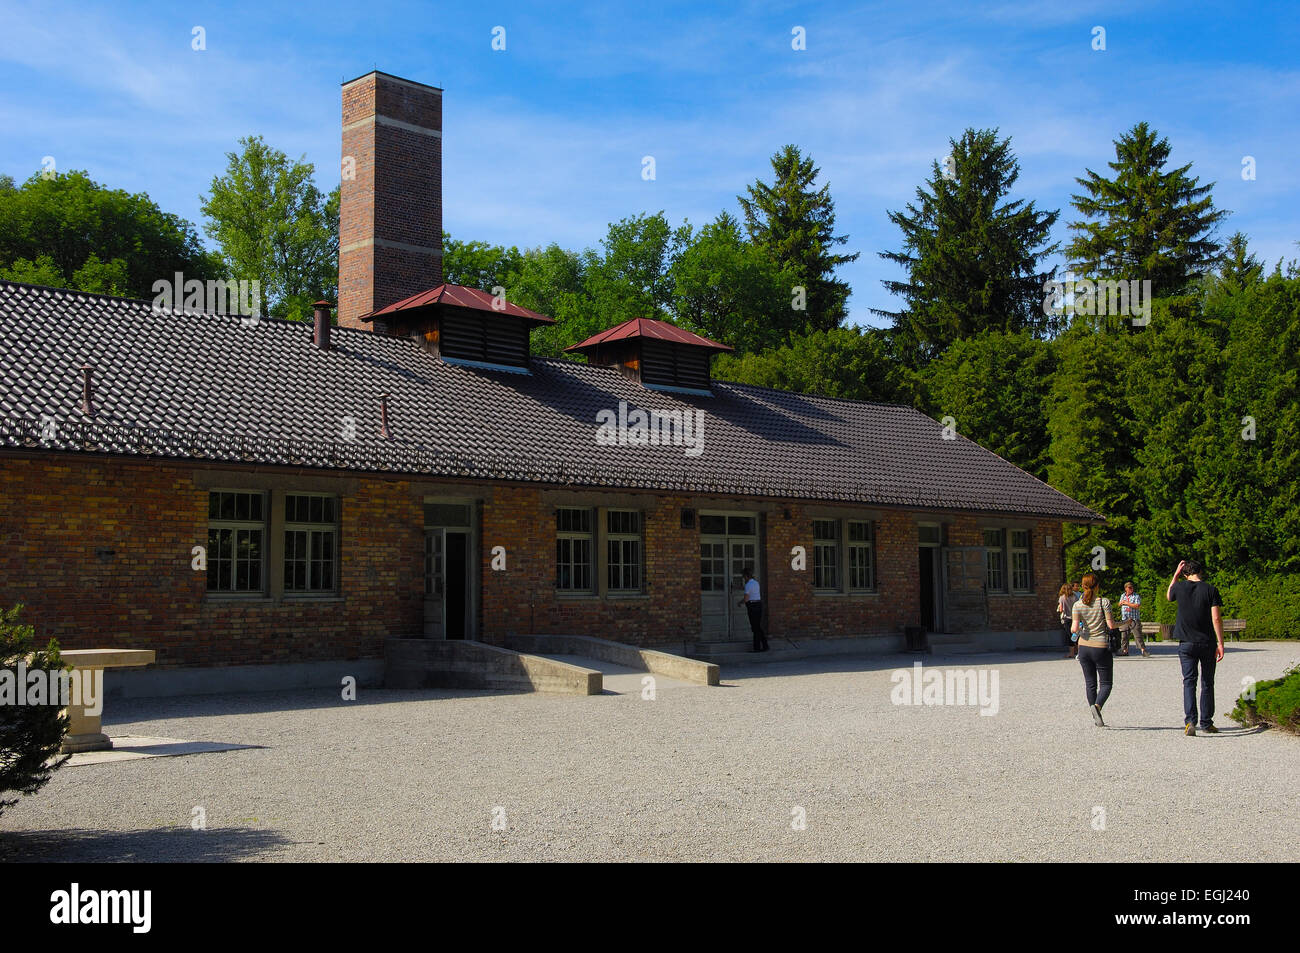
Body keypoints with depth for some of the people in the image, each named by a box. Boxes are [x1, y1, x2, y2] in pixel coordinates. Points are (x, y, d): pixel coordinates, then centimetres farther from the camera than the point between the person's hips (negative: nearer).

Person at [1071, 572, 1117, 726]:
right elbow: (1111, 625, -12)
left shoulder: (1078, 605, -4)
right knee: (1106, 683, 5)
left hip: (1084, 646, 3)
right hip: (1101, 647, -3)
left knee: (1090, 683, 13)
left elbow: (1075, 628, -12)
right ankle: (1097, 706, -23)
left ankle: (1096, 718, 15)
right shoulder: (1104, 602, -9)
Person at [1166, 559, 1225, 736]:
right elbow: (1216, 618, -10)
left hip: (1186, 643, 0)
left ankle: (1190, 721, -16)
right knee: (1207, 683, 11)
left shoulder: (1180, 587, -1)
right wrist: (1221, 643, -6)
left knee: (1189, 682, 0)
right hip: (1207, 643, 0)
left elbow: (1168, 596, 24)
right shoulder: (1210, 590, -5)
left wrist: (1176, 574, 22)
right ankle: (1206, 723, 16)